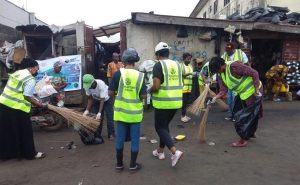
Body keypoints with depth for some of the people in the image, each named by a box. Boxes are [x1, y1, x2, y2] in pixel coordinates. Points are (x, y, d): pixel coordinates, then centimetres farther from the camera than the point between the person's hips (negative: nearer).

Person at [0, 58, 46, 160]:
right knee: (24, 131, 5)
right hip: (17, 108, -9)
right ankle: (30, 154, 16)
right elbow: (27, 97, -18)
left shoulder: (16, 73, 15)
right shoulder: (30, 79, -13)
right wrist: (41, 105, -9)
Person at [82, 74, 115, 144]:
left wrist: (99, 113, -43)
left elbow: (102, 100, -38)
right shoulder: (87, 86, -26)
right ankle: (97, 135, 13)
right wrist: (87, 110, -22)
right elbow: (90, 98, -14)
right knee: (97, 118, 2)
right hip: (96, 100, 4)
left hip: (106, 99, -4)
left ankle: (111, 134, 6)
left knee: (109, 117, -6)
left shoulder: (101, 84, -40)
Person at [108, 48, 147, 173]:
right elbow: (143, 96, -9)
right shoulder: (140, 75, -7)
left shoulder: (118, 73, -8)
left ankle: (119, 164, 26)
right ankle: (133, 165, 22)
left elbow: (110, 93, -7)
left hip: (121, 112, 1)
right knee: (134, 139, 11)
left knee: (120, 138, 14)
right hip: (135, 113, 0)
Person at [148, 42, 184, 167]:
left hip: (163, 102, -7)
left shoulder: (158, 65, -11)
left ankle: (175, 152, -8)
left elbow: (156, 86, -20)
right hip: (176, 101, 7)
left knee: (160, 127, 6)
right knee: (165, 125, 20)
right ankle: (160, 151, 31)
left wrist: (150, 90, 1)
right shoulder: (177, 64, 9)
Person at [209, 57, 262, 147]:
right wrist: (215, 98, -20)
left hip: (252, 91, -9)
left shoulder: (234, 66, -26)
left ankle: (243, 141, 10)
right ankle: (251, 133, 41)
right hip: (242, 93, 9)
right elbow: (223, 91, -3)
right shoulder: (221, 76, 0)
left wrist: (257, 90, -24)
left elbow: (254, 73, -24)